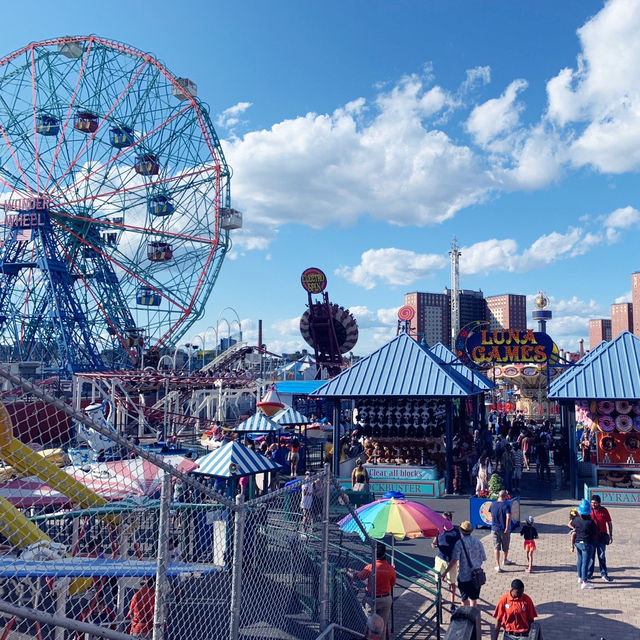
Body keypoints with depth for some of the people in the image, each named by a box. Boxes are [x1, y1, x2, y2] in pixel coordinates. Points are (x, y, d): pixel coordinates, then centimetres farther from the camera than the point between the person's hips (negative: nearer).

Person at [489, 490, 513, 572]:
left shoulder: (492, 504, 1)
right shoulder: (506, 505, -13)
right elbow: (508, 517, -25)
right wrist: (507, 528, -21)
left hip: (494, 529, 3)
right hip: (504, 530, -2)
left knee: (496, 548, 3)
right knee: (505, 547, 20)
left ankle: (497, 565, -2)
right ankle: (505, 560, 41)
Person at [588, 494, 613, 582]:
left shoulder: (604, 510, -4)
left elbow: (609, 523, 6)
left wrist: (610, 535, 4)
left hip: (601, 538, 0)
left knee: (602, 556, 8)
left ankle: (604, 574, 18)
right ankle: (589, 573, 21)